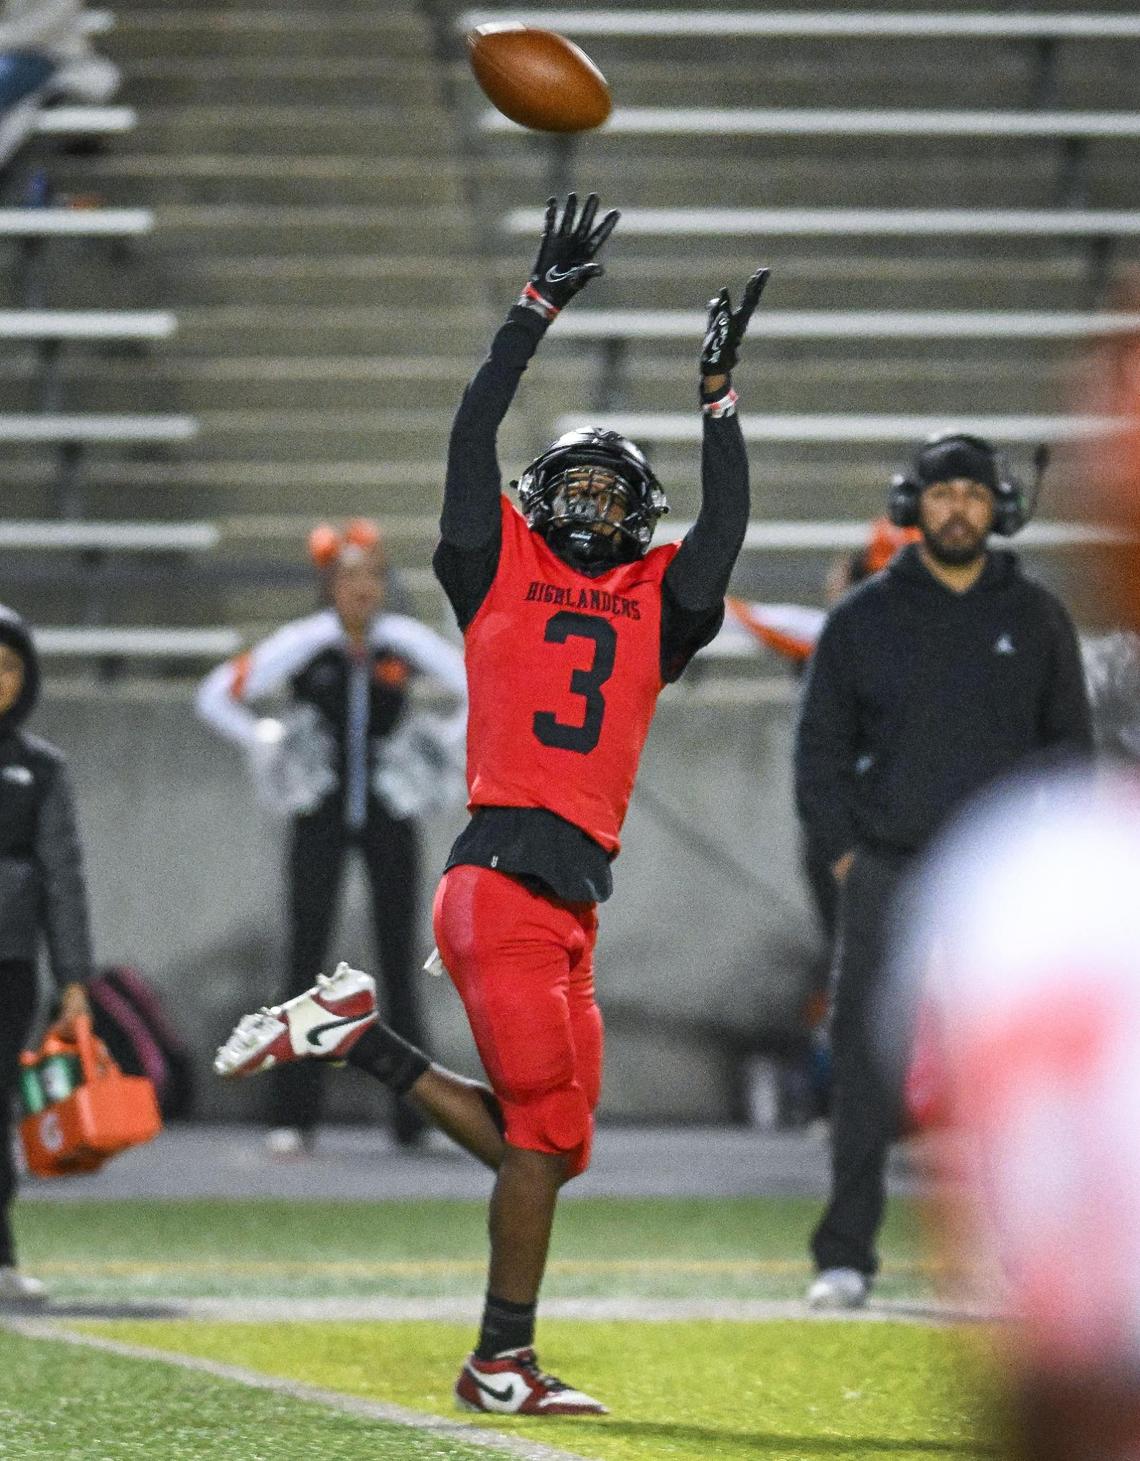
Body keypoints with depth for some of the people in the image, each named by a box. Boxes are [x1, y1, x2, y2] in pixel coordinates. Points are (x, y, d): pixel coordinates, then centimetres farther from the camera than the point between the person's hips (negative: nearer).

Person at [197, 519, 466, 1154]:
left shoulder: (407, 642, -3)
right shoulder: (302, 645, -6)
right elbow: (216, 696, 0)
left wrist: (445, 745, -2)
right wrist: (268, 746, -8)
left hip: (390, 816, 1)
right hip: (320, 816, -1)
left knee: (400, 962, 1)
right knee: (307, 958, -6)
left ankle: (413, 1114, 4)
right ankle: (294, 1119, -4)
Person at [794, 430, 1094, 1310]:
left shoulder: (1036, 619, 8)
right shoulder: (864, 618, 6)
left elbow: (1071, 744, 13)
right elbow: (821, 746, 9)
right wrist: (845, 856, 0)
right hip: (889, 875, -1)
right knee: (867, 1072, -6)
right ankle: (846, 1257, -4)